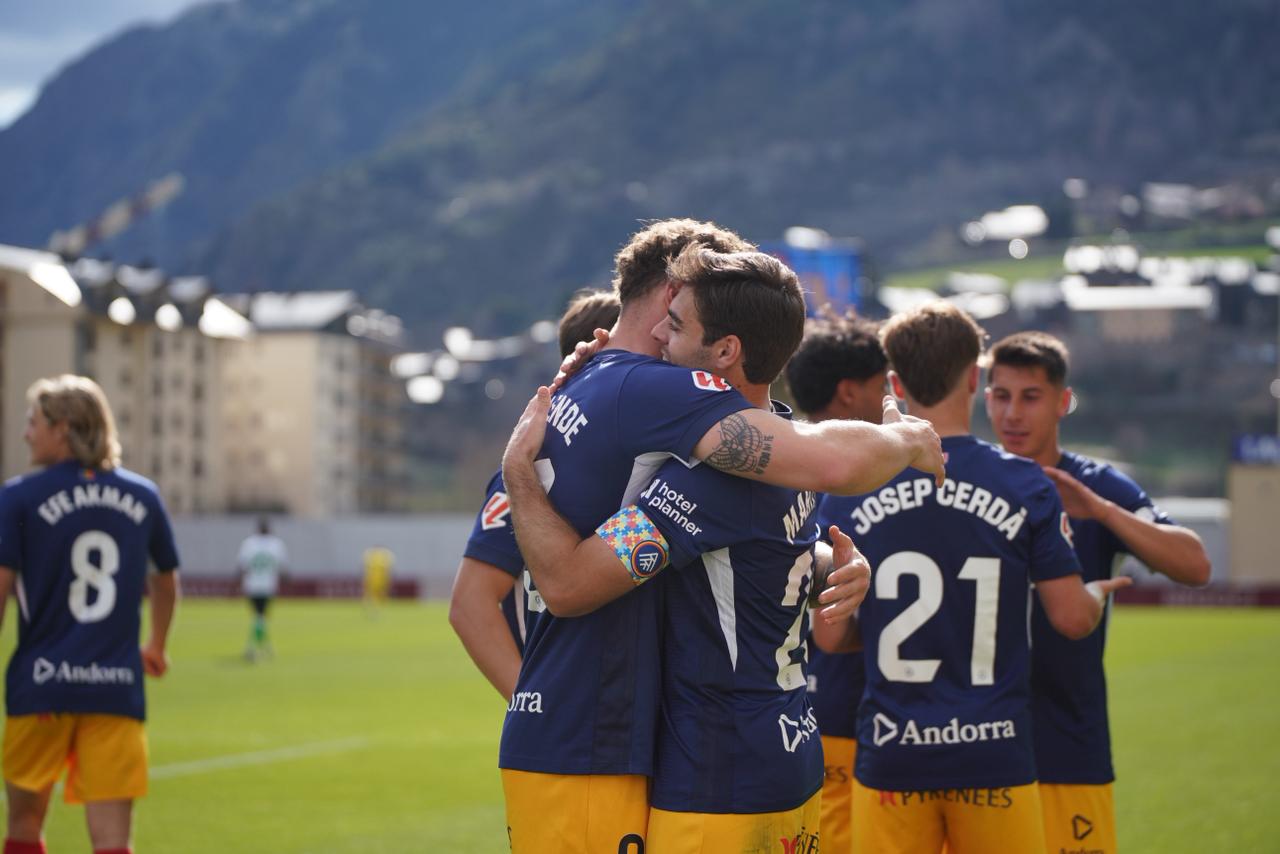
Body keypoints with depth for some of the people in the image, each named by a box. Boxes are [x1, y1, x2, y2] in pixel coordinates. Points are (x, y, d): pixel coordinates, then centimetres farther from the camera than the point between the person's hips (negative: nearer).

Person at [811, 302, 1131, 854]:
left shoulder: (849, 489, -1)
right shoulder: (1025, 486, -5)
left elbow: (827, 636, 0)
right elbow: (1072, 617, -2)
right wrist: (1099, 593, 21)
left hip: (890, 760, 1)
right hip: (993, 756, -1)